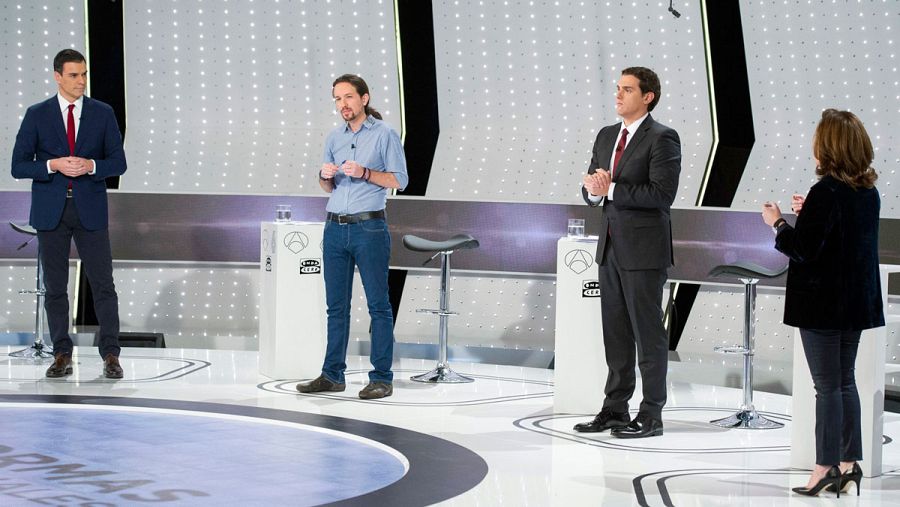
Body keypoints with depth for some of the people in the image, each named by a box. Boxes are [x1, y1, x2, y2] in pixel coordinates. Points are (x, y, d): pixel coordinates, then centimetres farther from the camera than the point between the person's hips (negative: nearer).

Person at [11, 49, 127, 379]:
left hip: (90, 209, 0)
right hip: (51, 211, 0)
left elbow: (118, 162, 4)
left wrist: (90, 166, -15)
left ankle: (110, 355, 1)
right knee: (55, 286, 4)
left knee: (103, 283, -3)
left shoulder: (102, 113, 4)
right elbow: (18, 166, -1)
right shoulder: (37, 115, 1)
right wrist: (53, 166, -17)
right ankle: (62, 355, 12)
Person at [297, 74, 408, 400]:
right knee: (336, 305, 8)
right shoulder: (334, 138, 14)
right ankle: (332, 375, 13)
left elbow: (400, 180, -4)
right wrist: (325, 175, -2)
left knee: (378, 305, -3)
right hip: (335, 227, 6)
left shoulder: (384, 134, -1)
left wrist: (364, 173, -16)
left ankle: (381, 378, -1)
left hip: (369, 227, -5)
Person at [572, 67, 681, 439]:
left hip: (643, 249, -8)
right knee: (615, 332, 13)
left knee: (648, 332, -2)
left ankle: (651, 415, 4)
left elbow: (661, 194, -19)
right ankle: (615, 409, 21)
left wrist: (611, 189, -18)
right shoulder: (607, 136, 14)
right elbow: (591, 187, 16)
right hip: (611, 247, 8)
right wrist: (593, 188, -8)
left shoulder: (662, 139, -10)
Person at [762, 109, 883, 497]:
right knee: (845, 381, 15)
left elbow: (802, 249, -20)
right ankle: (850, 463, 17)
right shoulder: (869, 191, 6)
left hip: (823, 302, -8)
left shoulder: (826, 192, -19)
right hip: (857, 300, 8)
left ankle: (826, 466, 2)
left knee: (827, 386, -2)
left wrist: (777, 223, -4)